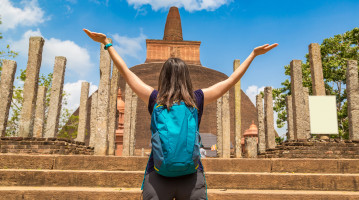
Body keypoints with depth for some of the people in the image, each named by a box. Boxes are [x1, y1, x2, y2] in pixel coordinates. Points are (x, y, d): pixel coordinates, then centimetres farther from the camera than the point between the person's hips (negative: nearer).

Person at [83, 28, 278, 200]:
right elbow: (231, 80, 9)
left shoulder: (154, 99, -1)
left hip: (158, 176, 0)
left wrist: (107, 43, 21)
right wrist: (253, 54, 21)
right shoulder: (198, 99, -1)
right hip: (192, 177, 0)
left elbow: (125, 72, 9)